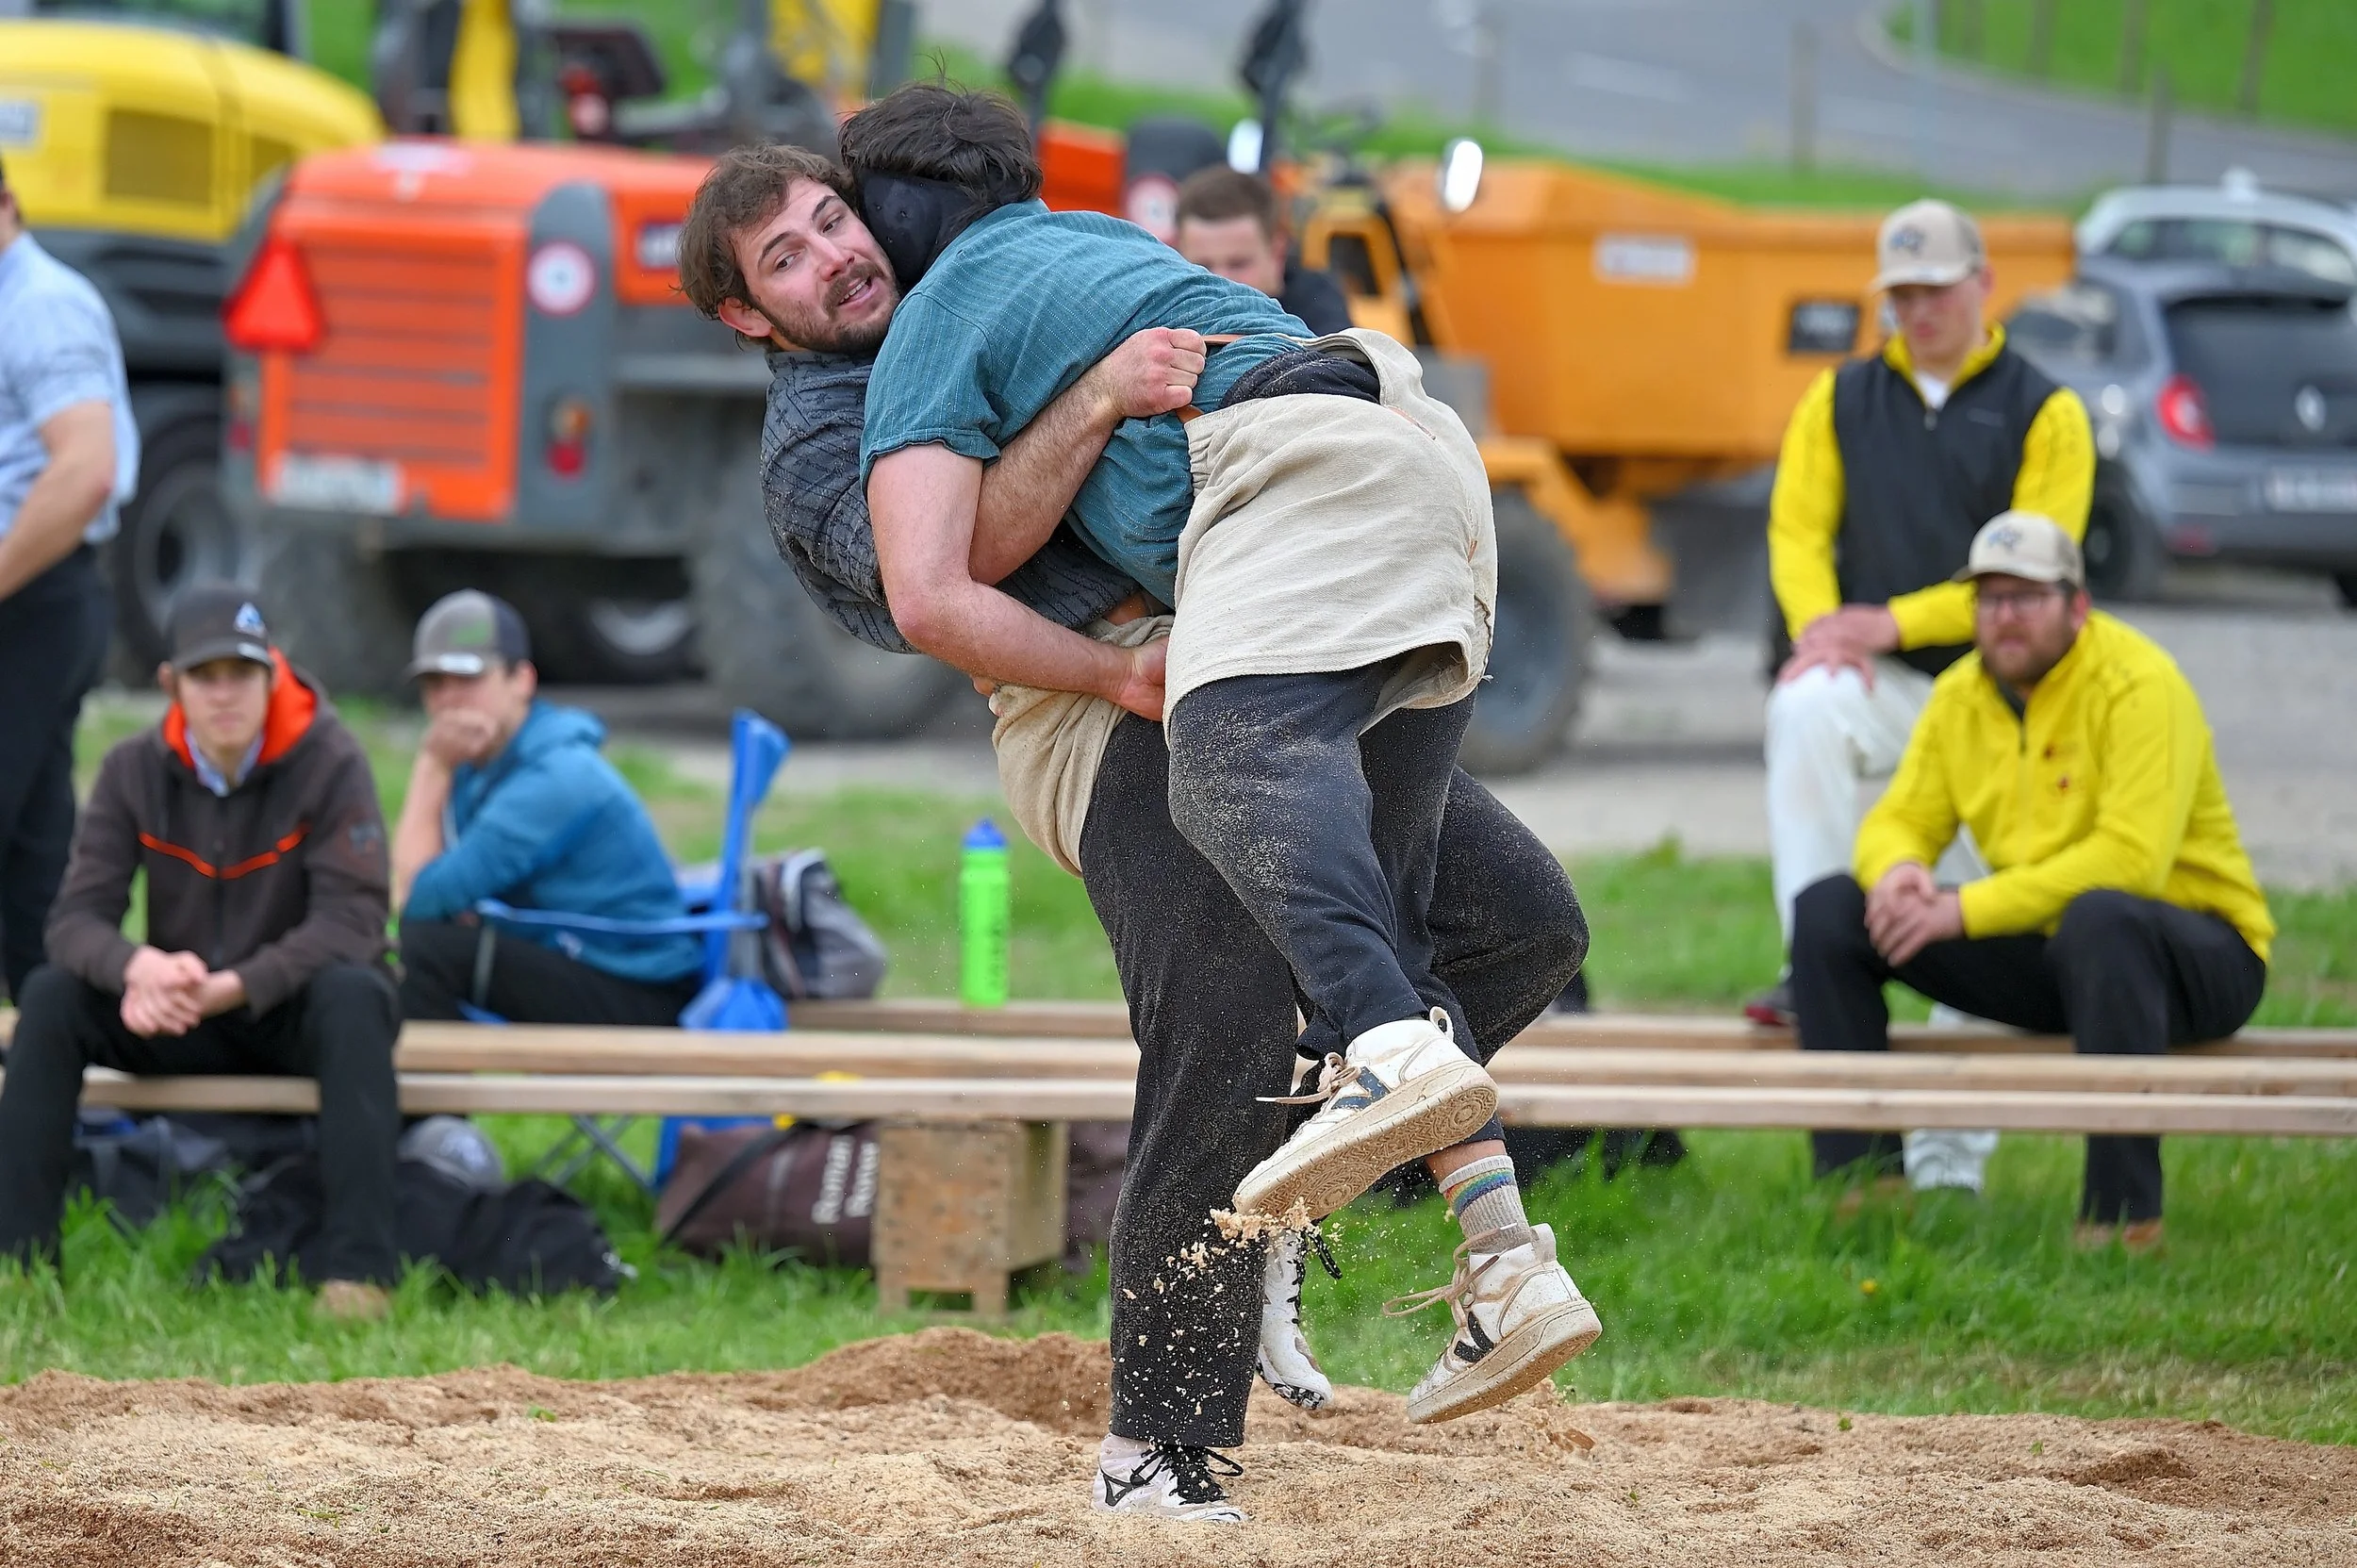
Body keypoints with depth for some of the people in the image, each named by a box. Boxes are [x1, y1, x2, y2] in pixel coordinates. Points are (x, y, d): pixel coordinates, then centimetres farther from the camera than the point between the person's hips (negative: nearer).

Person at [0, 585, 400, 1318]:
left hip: (294, 1008, -3)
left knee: (352, 995, -37)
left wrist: (231, 988, -35)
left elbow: (351, 920, -22)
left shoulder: (330, 763, -13)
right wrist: (140, 969, -35)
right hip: (177, 1012, 3)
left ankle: (359, 1267, -42)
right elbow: (76, 918, -10)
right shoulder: (135, 770, -4)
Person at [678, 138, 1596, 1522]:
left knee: (1527, 920, -3)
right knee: (1225, 1041, -24)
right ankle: (1159, 1446, -15)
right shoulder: (811, 452, 5)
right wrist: (1101, 396, -22)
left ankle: (1277, 1178, 8)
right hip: (1106, 716, -8)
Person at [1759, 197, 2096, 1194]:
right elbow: (1798, 530, 5)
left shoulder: (2044, 414, 3)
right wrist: (1820, 623, -17)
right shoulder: (1842, 400, 12)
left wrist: (1894, 623, -16)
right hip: (1881, 691, 1)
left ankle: (1948, 1165, 6)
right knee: (1802, 711, -36)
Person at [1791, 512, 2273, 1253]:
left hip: (2197, 953, -7)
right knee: (1828, 910, -4)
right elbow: (1902, 818, 7)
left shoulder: (2139, 686, -18)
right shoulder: (1961, 695, 4)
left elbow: (2130, 857, -28)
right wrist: (1897, 870, -20)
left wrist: (1966, 910, -30)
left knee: (2100, 917, -43)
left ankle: (2124, 1212, -39)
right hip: (2038, 950, 7)